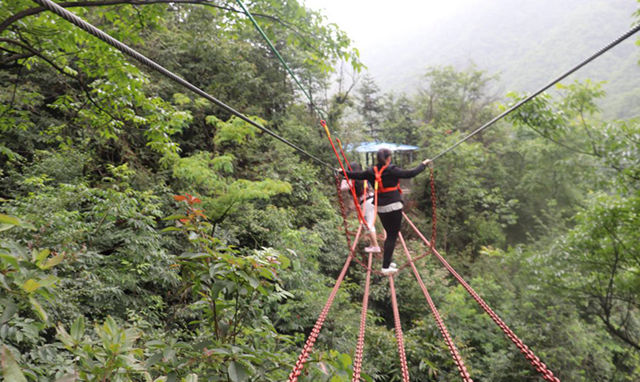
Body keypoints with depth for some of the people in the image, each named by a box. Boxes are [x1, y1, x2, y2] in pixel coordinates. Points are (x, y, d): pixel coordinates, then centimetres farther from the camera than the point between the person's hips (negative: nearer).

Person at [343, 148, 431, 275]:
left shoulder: (371, 172, 3)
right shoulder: (391, 170, -11)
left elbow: (357, 175, 13)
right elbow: (410, 173, -12)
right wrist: (423, 164, 3)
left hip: (380, 208, 6)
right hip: (394, 207, -6)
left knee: (390, 235, 21)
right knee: (392, 236, 0)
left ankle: (387, 261, 29)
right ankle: (386, 267, -2)